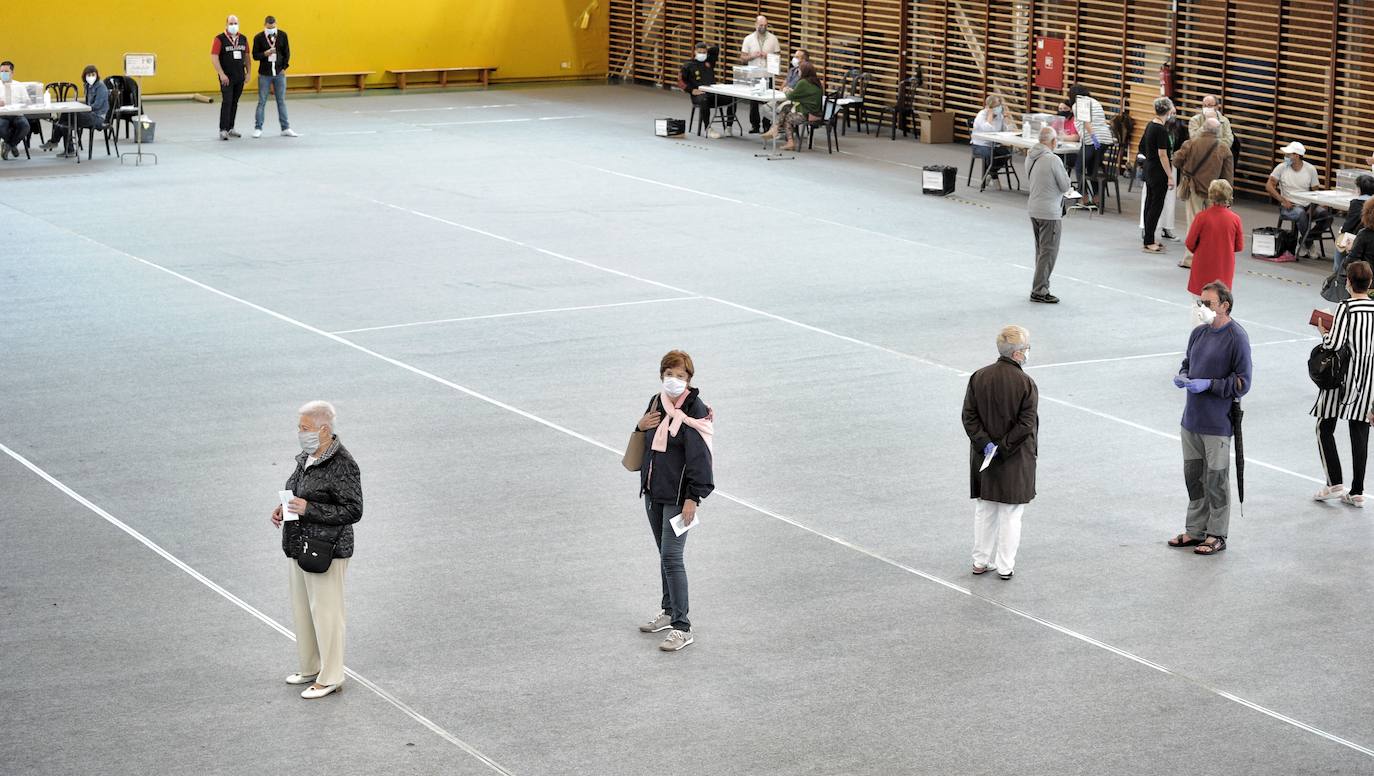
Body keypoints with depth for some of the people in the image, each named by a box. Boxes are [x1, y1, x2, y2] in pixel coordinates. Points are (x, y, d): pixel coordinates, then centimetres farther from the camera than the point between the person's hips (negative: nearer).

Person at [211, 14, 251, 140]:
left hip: (240, 77, 5)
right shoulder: (220, 39, -6)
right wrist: (222, 74, -17)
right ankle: (223, 130, -11)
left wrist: (248, 73, 7)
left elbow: (246, 57, 15)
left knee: (234, 103, 10)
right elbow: (214, 57, -11)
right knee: (226, 102, -11)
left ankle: (230, 129, 18)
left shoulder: (243, 39, 9)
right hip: (227, 78, -5)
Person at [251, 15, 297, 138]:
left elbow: (287, 53, 6)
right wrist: (265, 53, -21)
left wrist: (284, 67, -1)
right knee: (262, 102, 1)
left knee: (281, 101, 6)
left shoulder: (282, 35, 0)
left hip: (279, 73, 2)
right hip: (264, 74, -2)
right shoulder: (258, 38, -5)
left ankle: (285, 128, 11)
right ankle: (258, 128, 7)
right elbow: (255, 55, -3)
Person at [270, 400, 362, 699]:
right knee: (302, 610, 18)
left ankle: (330, 677, 10)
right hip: (299, 547, 9)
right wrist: (283, 508, 2)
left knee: (325, 612, 0)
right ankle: (310, 667, 32)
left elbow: (353, 510, -20)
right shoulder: (307, 458, 9)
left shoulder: (342, 465, -19)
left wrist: (308, 509, -24)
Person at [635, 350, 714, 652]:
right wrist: (641, 426, -1)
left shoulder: (694, 410, -15)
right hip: (653, 492, 8)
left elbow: (700, 457, -17)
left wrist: (693, 498, -21)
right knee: (665, 554, 18)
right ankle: (669, 611, 32)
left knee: (671, 557, -11)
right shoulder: (656, 403, 8)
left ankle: (682, 628, -7)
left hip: (678, 495, -8)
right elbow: (646, 443, 22)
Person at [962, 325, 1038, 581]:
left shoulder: (979, 377, -5)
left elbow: (969, 416, -6)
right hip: (1016, 461, -4)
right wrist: (1003, 449, -14)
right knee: (1011, 513, 9)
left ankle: (981, 561, 24)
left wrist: (985, 444, -9)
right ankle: (1005, 566, 13)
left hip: (983, 455, 4)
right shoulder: (1026, 383, -16)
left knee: (984, 510, 17)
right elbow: (1027, 424, -19)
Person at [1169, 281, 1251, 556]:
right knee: (1193, 476, 16)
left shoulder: (1237, 338, -14)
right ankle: (1195, 530, 28)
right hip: (1191, 419, 7)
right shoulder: (1199, 333, 7)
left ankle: (1217, 535, 14)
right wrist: (1182, 376, 1)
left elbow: (1242, 384, -14)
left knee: (1216, 479, 3)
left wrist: (1208, 384, -21)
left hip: (1217, 423, -7)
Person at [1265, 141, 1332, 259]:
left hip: (1307, 205, 2)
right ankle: (1308, 247, -18)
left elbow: (1315, 192, 3)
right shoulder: (1282, 168, 1)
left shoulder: (1310, 169, 3)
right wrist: (1283, 201, -13)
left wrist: (1312, 208, -15)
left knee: (1326, 214, -23)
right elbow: (1269, 186, -1)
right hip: (1288, 206, -2)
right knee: (1301, 213, -35)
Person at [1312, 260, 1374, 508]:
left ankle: (1335, 483, 1)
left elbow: (1334, 343, -18)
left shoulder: (1345, 307, -14)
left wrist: (1323, 331, 1)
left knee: (1325, 428, 8)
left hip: (1343, 375, -5)